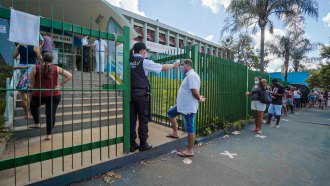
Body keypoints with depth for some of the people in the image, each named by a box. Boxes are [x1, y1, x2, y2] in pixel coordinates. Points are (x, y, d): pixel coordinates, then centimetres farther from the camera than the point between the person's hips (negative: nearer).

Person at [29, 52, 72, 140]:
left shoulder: (35, 68, -2)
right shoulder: (56, 68, -2)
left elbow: (32, 83, -3)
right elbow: (69, 76, -8)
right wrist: (60, 85, -4)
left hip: (38, 94, 1)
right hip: (54, 95, 0)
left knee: (33, 107, 33)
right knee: (51, 113, 4)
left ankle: (37, 123, 38)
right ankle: (49, 134, 7)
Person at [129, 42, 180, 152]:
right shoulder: (144, 62, -5)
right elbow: (163, 67, 0)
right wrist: (174, 65, 17)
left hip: (130, 94, 6)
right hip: (141, 94, -5)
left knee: (131, 119, 9)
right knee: (143, 119, 5)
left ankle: (132, 144, 19)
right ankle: (143, 144, 16)